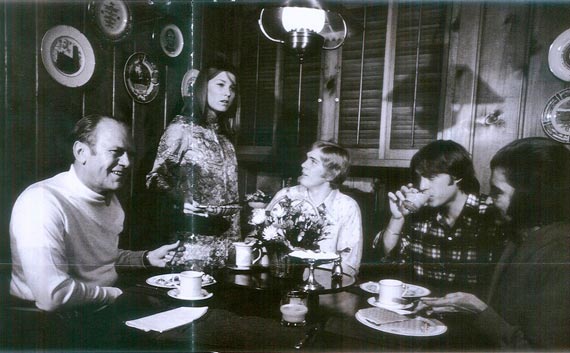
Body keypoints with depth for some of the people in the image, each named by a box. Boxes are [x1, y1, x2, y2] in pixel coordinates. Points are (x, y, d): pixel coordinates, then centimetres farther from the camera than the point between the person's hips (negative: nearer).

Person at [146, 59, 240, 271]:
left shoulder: (223, 134, 12)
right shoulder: (183, 127, -5)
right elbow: (156, 176, -8)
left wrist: (234, 238, 11)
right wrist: (180, 200, -26)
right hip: (193, 235, -5)